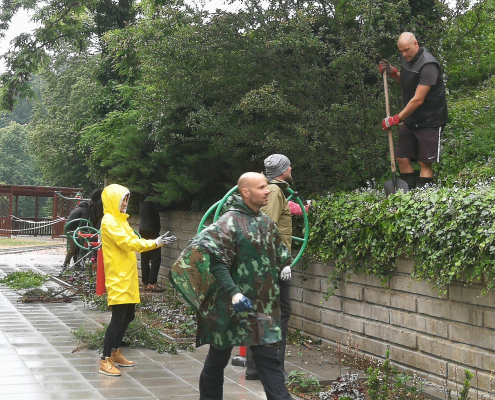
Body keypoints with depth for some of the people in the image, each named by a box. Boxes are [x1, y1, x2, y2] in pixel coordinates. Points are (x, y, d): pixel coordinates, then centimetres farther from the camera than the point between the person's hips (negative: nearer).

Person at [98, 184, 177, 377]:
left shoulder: (120, 220, 17)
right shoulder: (109, 222, -14)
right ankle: (105, 361, -7)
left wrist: (158, 242, 2)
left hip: (128, 277, 10)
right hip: (118, 278, -10)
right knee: (118, 318, -11)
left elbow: (133, 241, 15)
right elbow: (129, 243, -21)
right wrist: (155, 242, -21)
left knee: (128, 316, 13)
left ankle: (115, 352, 25)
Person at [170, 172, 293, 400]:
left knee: (268, 359, 1)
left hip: (261, 306, 6)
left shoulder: (266, 223, 9)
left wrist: (284, 264, 15)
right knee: (219, 357, 9)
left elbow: (278, 250, 30)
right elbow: (216, 262, -22)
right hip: (232, 305, -6)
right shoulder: (230, 222, -14)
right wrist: (233, 293, -28)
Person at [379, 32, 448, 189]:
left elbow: (418, 100, -22)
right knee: (402, 158, 4)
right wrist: (391, 72, 7)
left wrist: (397, 119, -18)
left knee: (425, 163, -7)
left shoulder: (428, 65, -20)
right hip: (411, 120, 9)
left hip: (429, 121, -9)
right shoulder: (406, 59, 7)